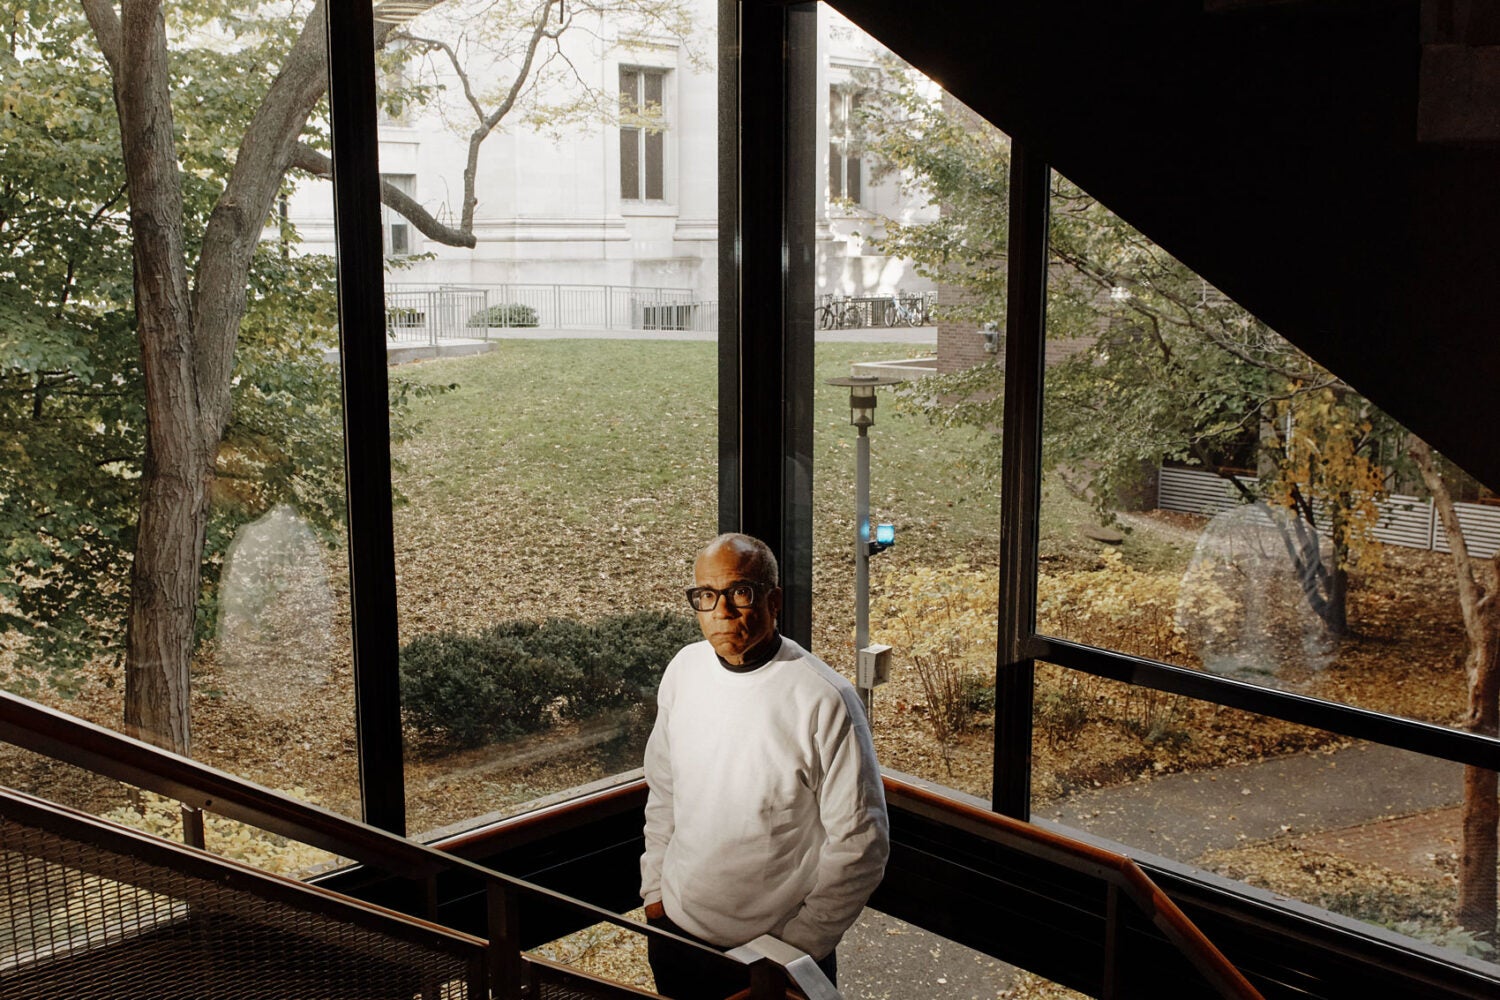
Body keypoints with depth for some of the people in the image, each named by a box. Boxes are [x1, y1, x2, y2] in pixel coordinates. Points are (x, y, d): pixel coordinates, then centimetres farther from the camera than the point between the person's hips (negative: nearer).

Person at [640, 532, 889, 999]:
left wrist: (798, 943, -13)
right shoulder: (683, 670, -4)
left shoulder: (825, 701, -21)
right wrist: (654, 889, 9)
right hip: (676, 930, 5)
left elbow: (860, 841, -16)